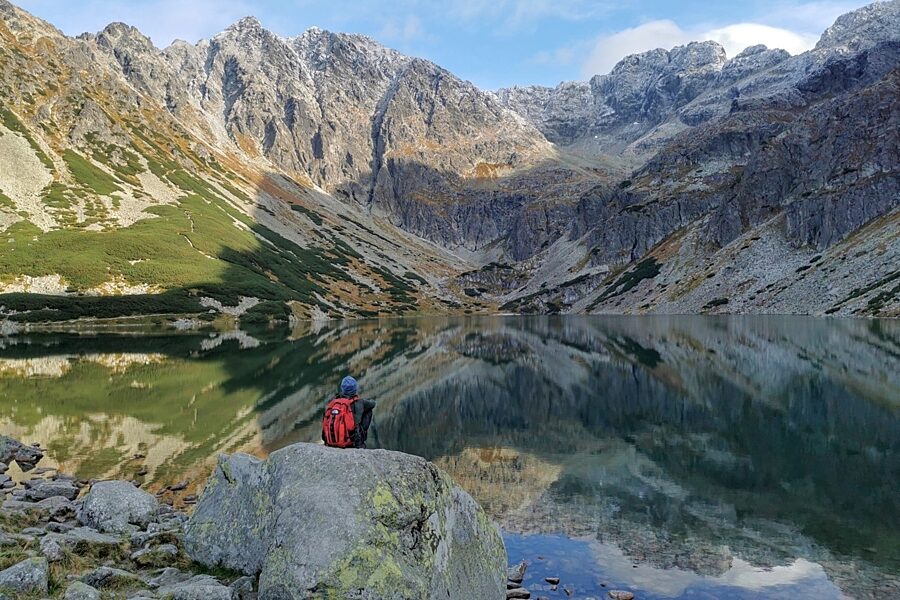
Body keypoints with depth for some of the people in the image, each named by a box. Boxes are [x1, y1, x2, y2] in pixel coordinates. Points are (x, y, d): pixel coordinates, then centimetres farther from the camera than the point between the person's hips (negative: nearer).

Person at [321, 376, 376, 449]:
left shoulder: (333, 401, 3)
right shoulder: (358, 402, -7)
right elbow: (372, 403, 16)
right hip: (350, 443, -4)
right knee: (368, 411, 13)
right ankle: (360, 442, 16)